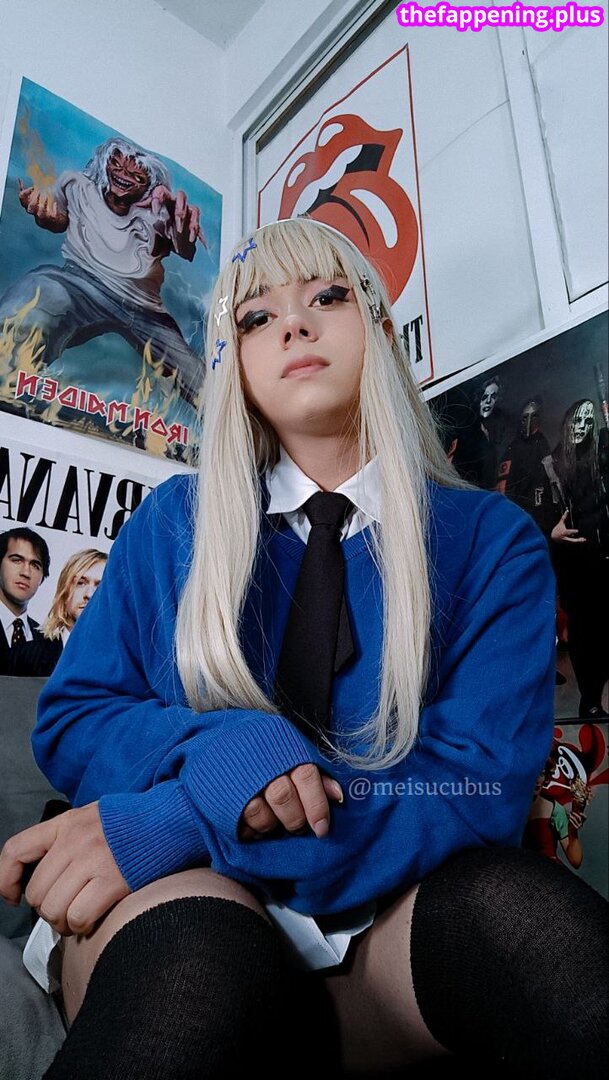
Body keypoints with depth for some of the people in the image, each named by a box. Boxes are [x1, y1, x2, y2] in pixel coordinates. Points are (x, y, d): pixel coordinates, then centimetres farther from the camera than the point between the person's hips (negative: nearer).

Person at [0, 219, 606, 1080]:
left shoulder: (494, 541, 1)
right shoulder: (173, 522, 6)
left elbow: (481, 786, -10)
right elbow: (70, 721, 5)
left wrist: (166, 823, -19)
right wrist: (223, 752, -19)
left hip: (384, 916, 1)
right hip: (184, 897, 1)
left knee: (515, 905, -31)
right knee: (198, 959, -34)